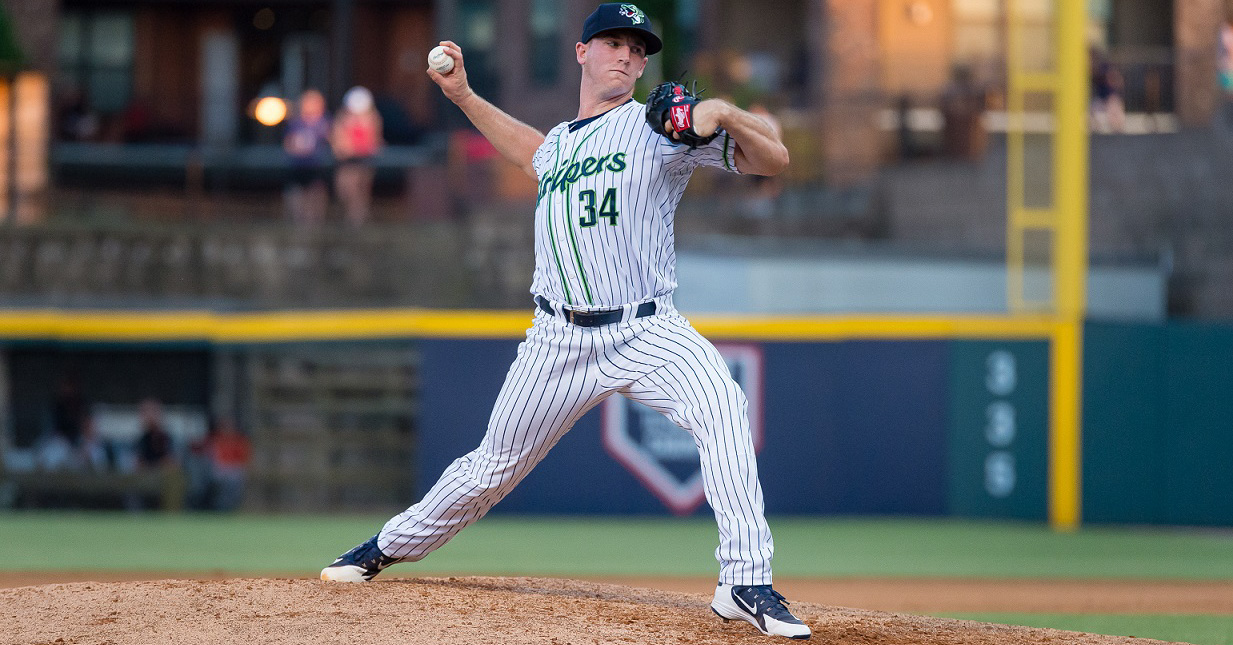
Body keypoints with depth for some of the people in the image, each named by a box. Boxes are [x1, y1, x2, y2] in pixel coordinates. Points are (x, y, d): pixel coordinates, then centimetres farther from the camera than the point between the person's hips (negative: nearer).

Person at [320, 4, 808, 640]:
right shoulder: (557, 143, 16)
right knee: (495, 463, 12)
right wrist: (463, 96, 36)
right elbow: (533, 152, 43)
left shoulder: (663, 128, 0)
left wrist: (722, 112, -23)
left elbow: (774, 158, -7)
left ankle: (745, 584, -33)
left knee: (722, 408, -31)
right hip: (560, 341, 4)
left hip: (648, 332, -4)